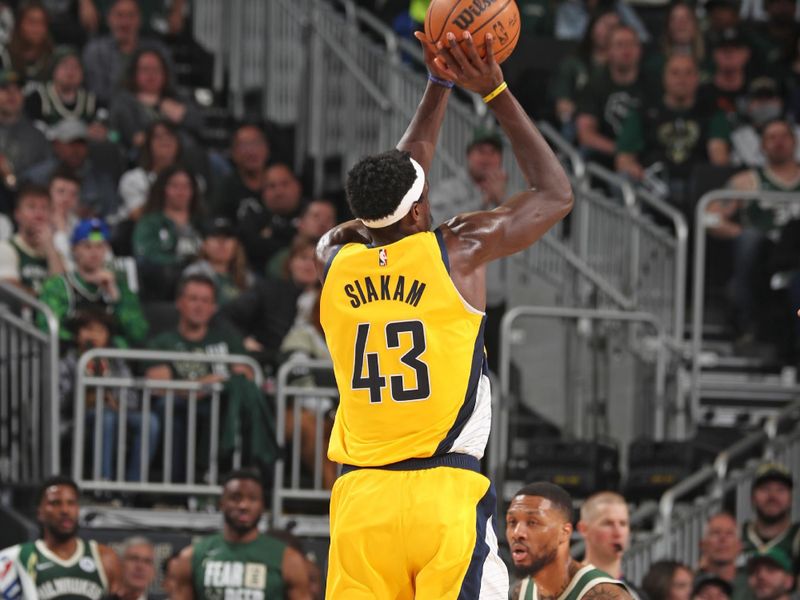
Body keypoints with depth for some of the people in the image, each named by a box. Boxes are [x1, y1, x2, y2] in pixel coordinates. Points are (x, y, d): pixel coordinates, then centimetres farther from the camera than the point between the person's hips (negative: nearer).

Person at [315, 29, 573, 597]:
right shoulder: (458, 254, -3)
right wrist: (495, 91, 15)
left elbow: (393, 185, 28)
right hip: (444, 493, -4)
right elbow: (556, 194, 12)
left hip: (361, 496, 4)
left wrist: (441, 85, 33)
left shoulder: (335, 263, 9)